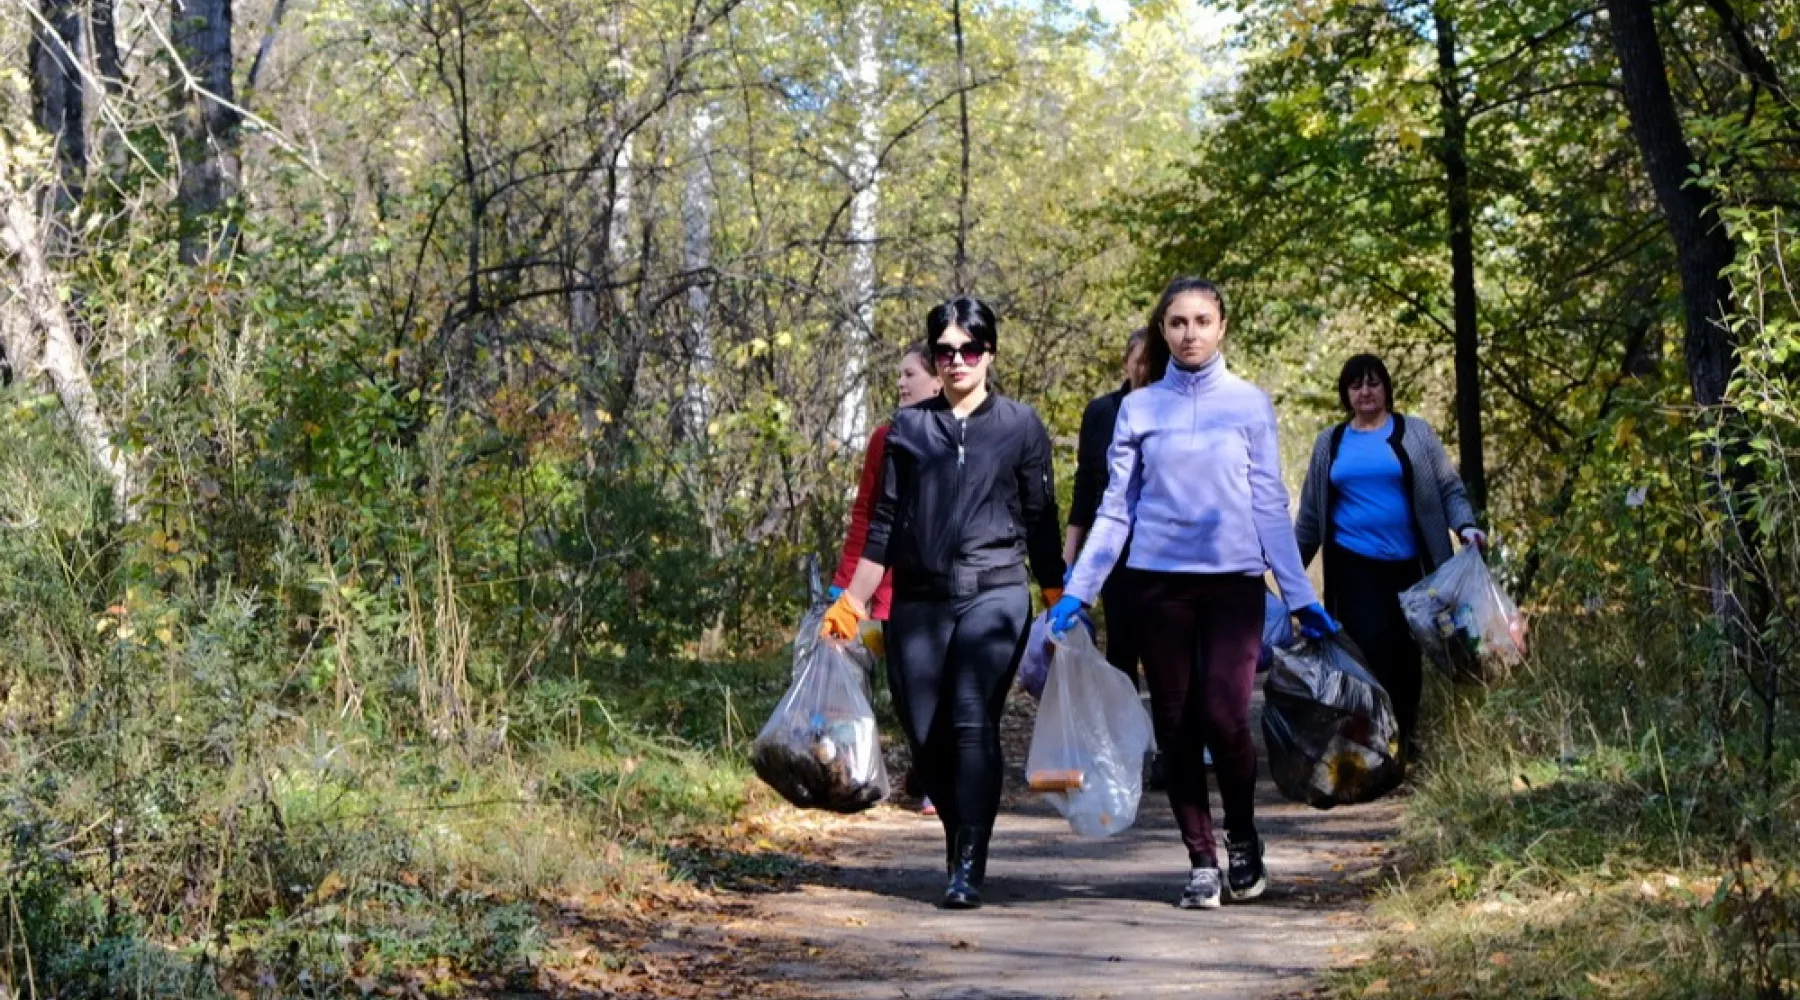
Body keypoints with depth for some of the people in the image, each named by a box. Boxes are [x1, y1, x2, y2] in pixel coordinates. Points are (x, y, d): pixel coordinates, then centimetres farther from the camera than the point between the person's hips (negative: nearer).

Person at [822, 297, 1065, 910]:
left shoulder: (1020, 426, 9)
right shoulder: (907, 428, 13)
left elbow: (1041, 521, 11)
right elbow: (884, 523, 15)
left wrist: (1059, 604, 8)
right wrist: (851, 603, 10)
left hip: (994, 594, -3)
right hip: (918, 600, 3)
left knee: (974, 723, -17)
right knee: (925, 734, 0)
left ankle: (968, 867, -16)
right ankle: (959, 841, 21)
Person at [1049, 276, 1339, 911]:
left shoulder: (1249, 404, 5)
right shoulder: (1139, 409, 7)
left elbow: (1270, 506, 6)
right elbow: (1115, 510, 9)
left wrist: (1300, 597, 3)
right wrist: (1077, 592, 2)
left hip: (1234, 580, -2)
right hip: (1161, 583, 2)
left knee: (1224, 718, -13)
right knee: (1177, 728, 3)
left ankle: (1243, 840, 11)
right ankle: (1201, 861, 14)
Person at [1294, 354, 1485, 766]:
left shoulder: (1415, 433, 5)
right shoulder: (1330, 442, 10)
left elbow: (1448, 487, 4)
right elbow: (1312, 512, 16)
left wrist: (1466, 526, -14)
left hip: (1406, 563, 0)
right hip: (1353, 564, 0)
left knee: (1406, 652, 3)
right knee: (1371, 651, -10)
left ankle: (1407, 740, 18)